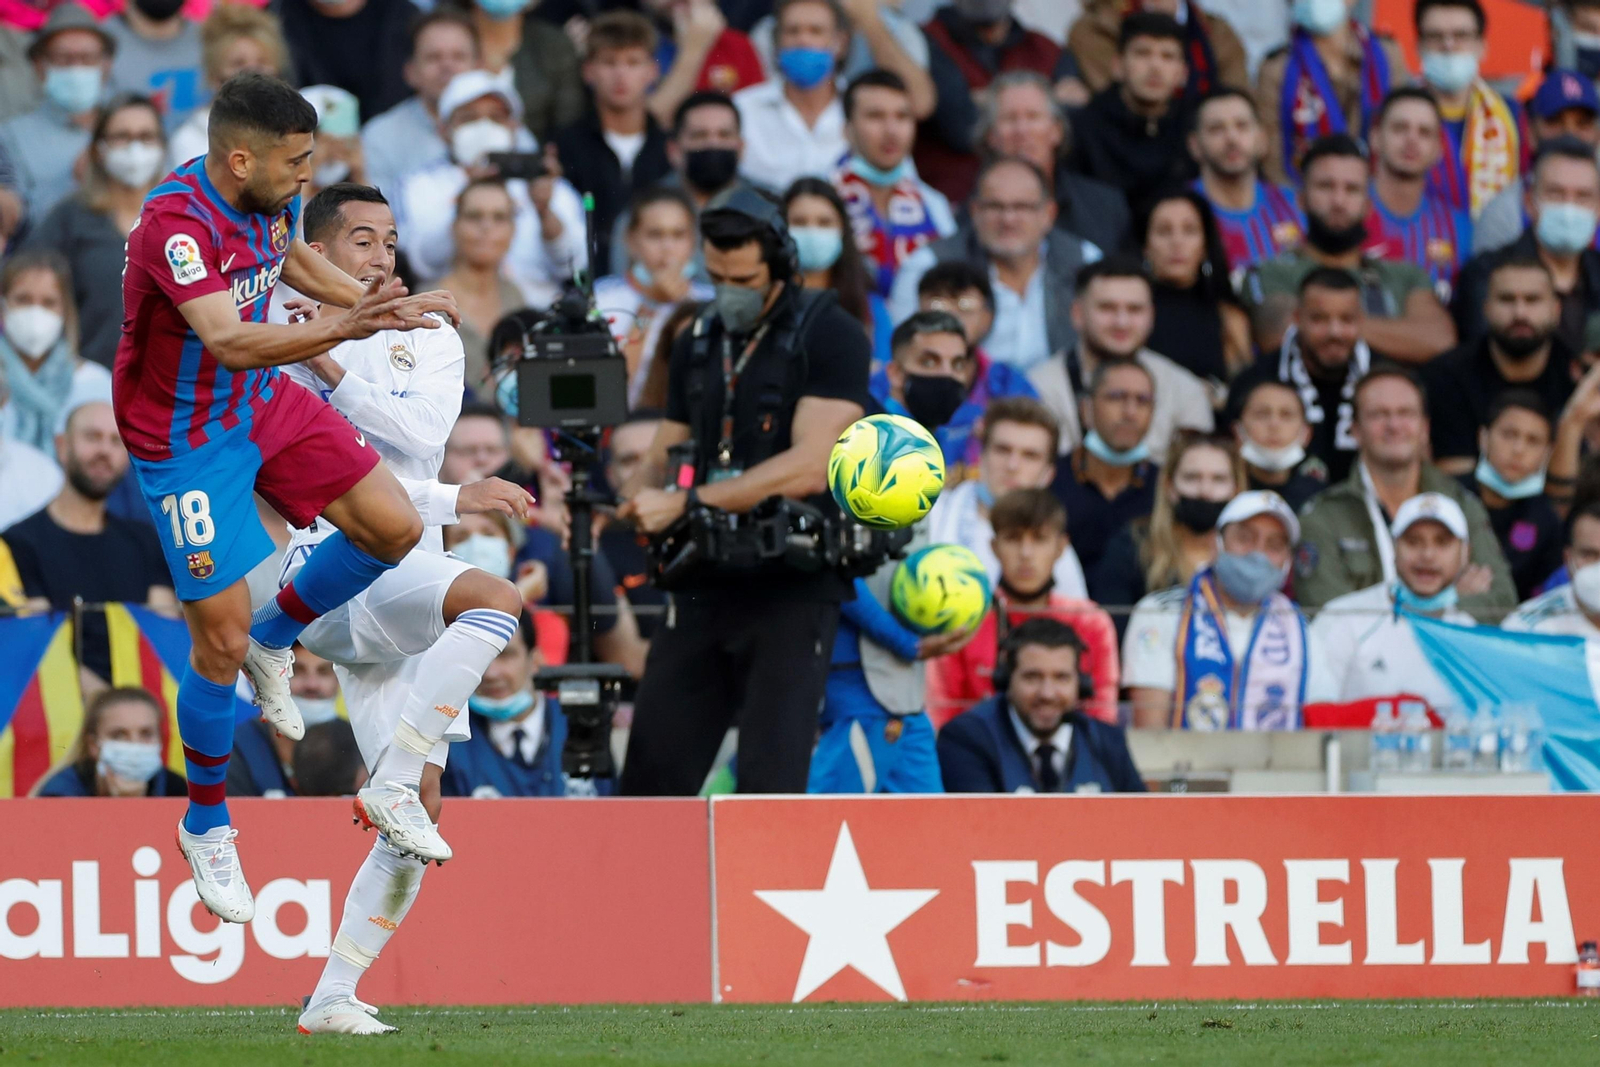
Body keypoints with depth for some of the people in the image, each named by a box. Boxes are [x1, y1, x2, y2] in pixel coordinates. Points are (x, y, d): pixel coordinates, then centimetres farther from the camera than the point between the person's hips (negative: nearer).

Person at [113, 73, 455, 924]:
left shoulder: (270, 197, -7)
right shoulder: (176, 226, -33)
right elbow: (231, 342, -47)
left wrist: (373, 305, 18)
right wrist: (336, 331, -61)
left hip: (265, 405, 8)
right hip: (185, 440, -8)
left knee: (393, 528, -2)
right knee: (221, 640, -5)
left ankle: (272, 639, 22)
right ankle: (205, 825, 16)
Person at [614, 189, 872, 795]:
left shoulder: (831, 337, -5)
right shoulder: (698, 345, 17)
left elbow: (810, 467, -16)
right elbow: (664, 460, 19)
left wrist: (686, 504, -20)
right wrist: (636, 499, -7)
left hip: (795, 587, -6)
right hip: (706, 585, 6)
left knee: (768, 780, -12)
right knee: (653, 766, 2)